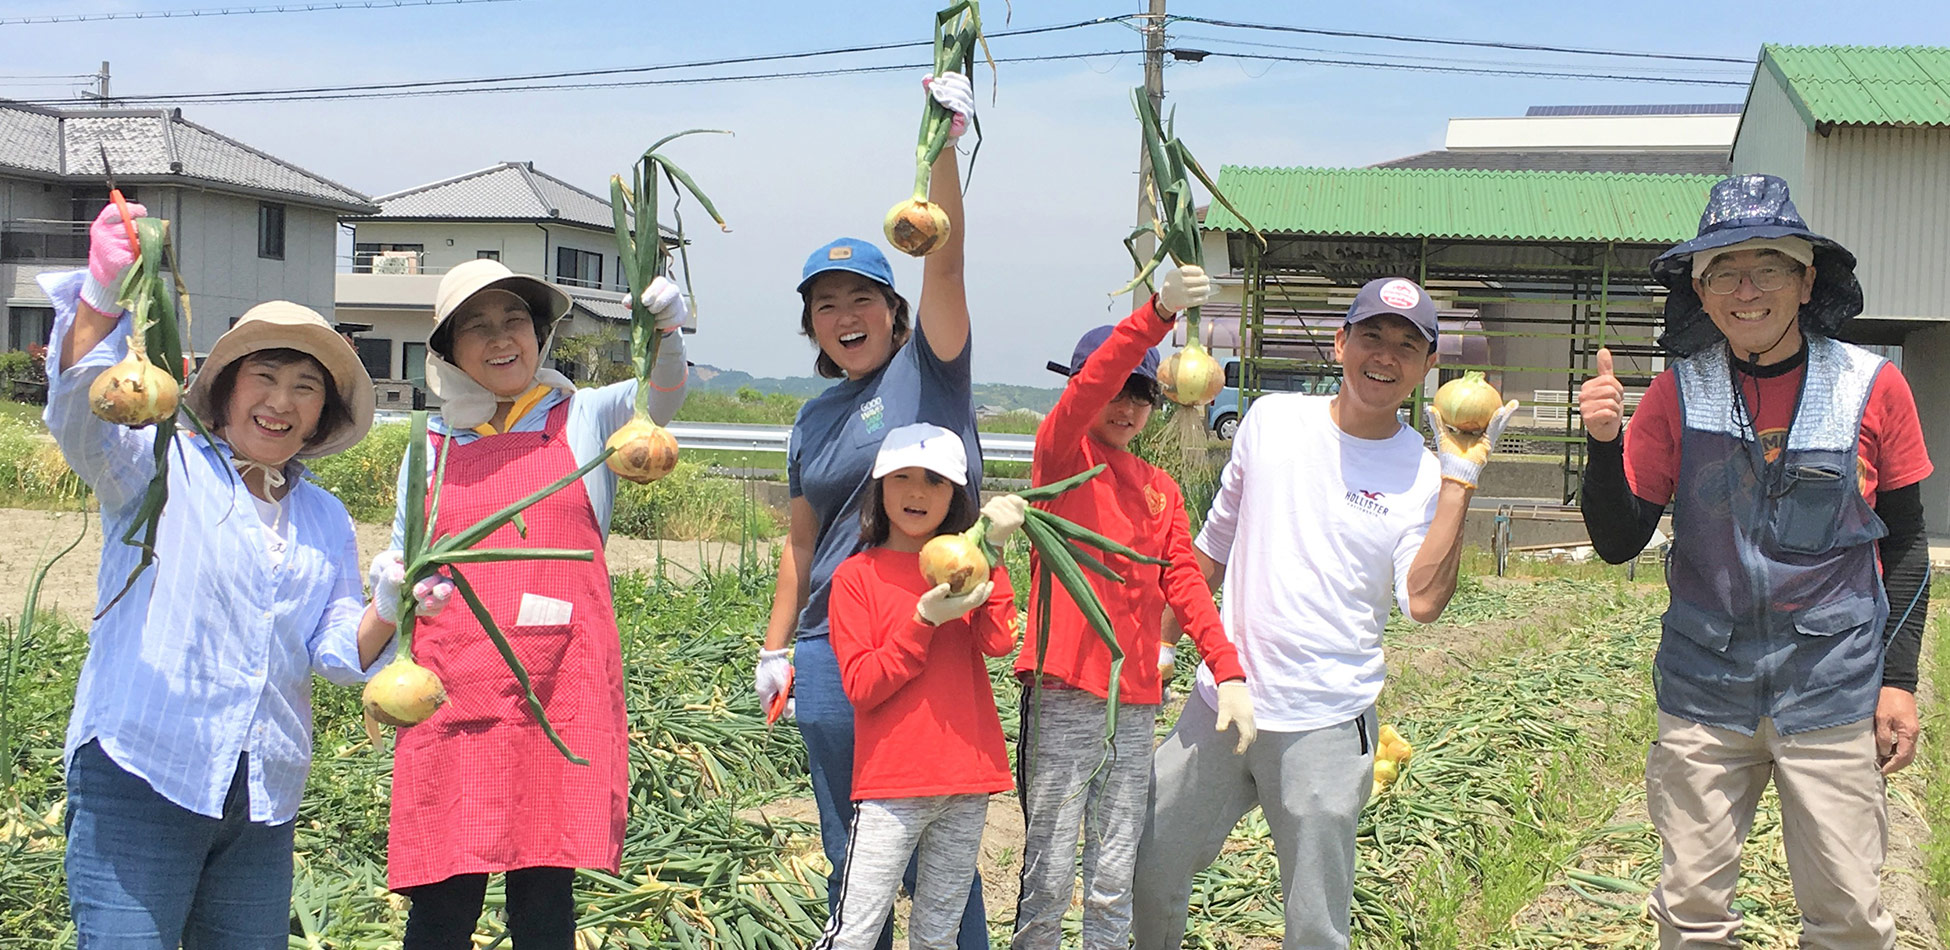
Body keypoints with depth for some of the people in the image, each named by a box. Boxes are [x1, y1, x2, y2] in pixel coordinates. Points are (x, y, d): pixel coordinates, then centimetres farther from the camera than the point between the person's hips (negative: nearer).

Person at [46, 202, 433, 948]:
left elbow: (337, 654, 10)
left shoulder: (327, 521, 15)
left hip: (263, 801, 5)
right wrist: (101, 295, -37)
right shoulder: (164, 467, 1)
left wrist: (386, 610, -12)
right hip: (139, 777, -5)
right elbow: (80, 413, -20)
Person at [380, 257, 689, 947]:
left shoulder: (583, 419, 7)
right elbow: (402, 567, 21)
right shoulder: (433, 445, 13)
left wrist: (664, 332, -35)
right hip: (454, 697, 2)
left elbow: (659, 397, -14)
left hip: (563, 693, -1)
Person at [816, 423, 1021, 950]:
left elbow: (998, 642, -9)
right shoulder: (856, 575, -1)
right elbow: (861, 686, -9)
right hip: (891, 785, -3)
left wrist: (991, 553, -14)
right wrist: (925, 620, -17)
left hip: (967, 780, 4)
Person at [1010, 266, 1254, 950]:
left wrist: (1229, 670, -5)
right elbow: (1090, 385, -20)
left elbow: (1183, 582, 9)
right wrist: (1158, 311, -35)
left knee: (1115, 881, 11)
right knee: (1048, 875, -1)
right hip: (1064, 692, -5)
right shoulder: (1061, 451, -1)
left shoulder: (1162, 489, 16)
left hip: (1136, 701, 5)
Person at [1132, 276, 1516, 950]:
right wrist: (1163, 642, 14)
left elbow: (1423, 602, -19)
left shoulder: (1424, 474, -4)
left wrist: (1459, 483, -22)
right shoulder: (1271, 419, 4)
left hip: (1326, 726, -3)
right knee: (1148, 875, 13)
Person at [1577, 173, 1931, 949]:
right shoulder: (1678, 394, -2)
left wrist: (1899, 677, 0)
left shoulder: (1872, 389, -3)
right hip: (1704, 691, 1)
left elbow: (1905, 544, 5)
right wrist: (1604, 443, -17)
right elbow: (1618, 543, -1)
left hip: (1831, 693, -1)